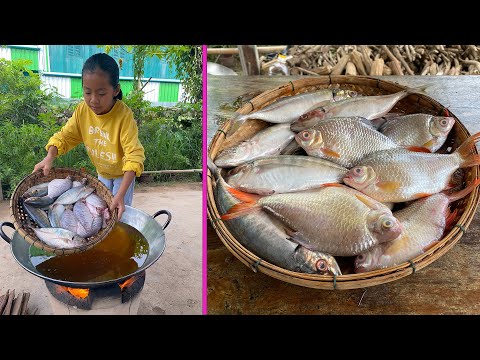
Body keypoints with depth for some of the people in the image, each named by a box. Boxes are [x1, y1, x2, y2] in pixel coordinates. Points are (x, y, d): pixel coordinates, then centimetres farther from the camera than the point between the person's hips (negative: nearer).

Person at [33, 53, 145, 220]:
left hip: (123, 173, -5)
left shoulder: (124, 115, -35)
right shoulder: (82, 110, -19)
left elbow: (134, 156, -39)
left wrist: (120, 194, -46)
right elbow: (65, 137, -10)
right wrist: (49, 158, -31)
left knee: (119, 212, 1)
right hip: (101, 171, 5)